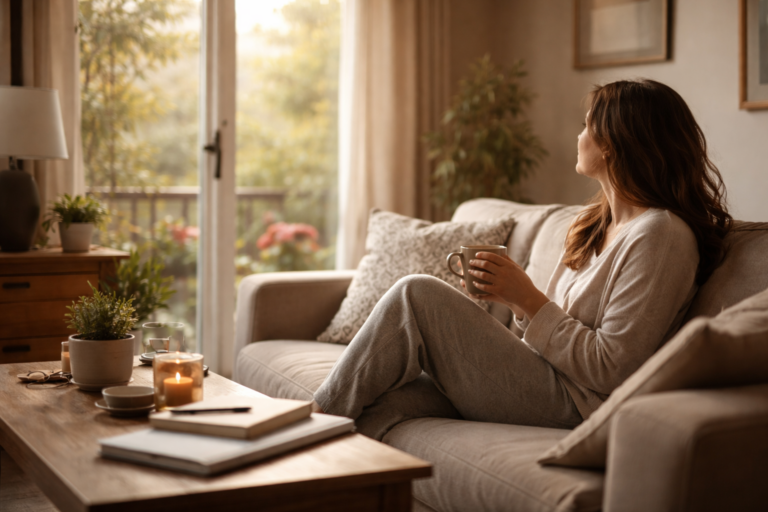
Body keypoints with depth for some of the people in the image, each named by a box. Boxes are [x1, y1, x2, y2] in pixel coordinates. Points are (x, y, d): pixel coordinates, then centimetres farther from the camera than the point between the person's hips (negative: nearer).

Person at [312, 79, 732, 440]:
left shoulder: (661, 234, -13)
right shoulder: (595, 224, 18)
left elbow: (609, 370, -18)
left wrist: (528, 299, -15)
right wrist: (514, 297, 0)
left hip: (572, 404, -9)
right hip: (543, 384, 9)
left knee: (417, 295, -13)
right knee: (379, 408, -10)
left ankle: (319, 418, -2)